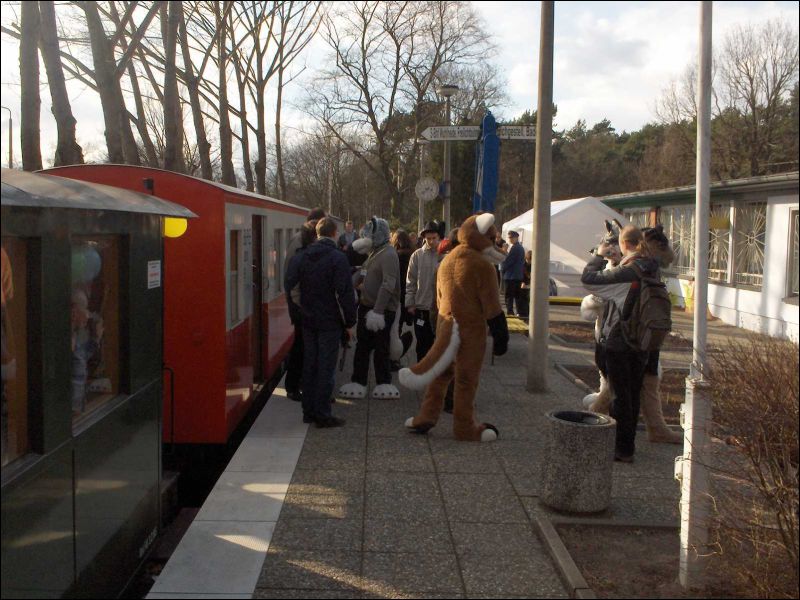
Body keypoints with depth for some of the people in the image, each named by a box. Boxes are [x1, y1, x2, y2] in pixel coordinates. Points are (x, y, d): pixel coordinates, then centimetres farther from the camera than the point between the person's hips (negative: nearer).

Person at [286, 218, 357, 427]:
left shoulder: (304, 256, 4)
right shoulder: (337, 258, -13)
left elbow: (290, 284, 5)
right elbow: (345, 293, -15)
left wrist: (302, 310, 12)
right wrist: (350, 322, -8)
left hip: (308, 321, 6)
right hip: (330, 322, -6)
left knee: (309, 365, 13)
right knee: (326, 368, 0)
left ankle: (309, 411, 19)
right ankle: (323, 414, 4)